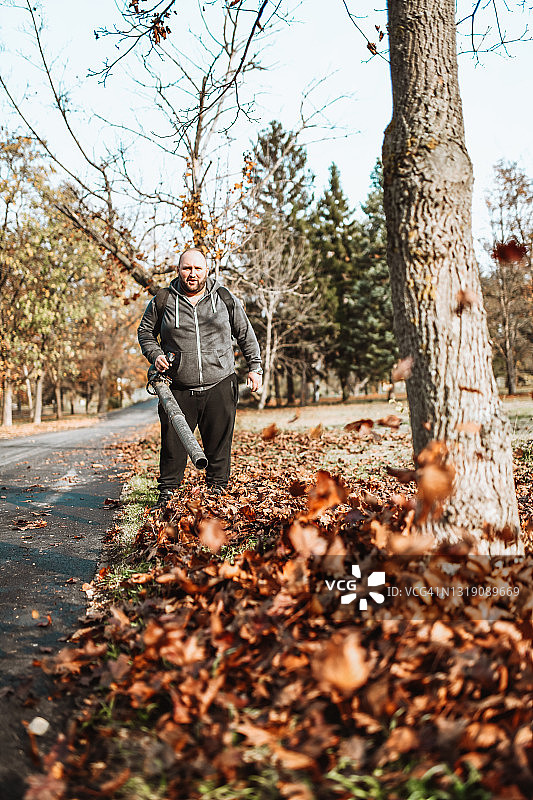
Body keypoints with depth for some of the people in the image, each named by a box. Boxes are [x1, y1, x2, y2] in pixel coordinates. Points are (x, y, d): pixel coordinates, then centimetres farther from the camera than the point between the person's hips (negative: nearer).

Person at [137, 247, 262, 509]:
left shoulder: (225, 299, 6)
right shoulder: (163, 301, 4)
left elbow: (246, 334, 14)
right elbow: (145, 331, 17)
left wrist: (254, 367, 9)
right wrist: (154, 354, -1)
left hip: (219, 387, 0)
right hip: (179, 390, 0)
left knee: (219, 445, 6)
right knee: (173, 444, 2)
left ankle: (218, 491, 20)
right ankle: (167, 493, 17)